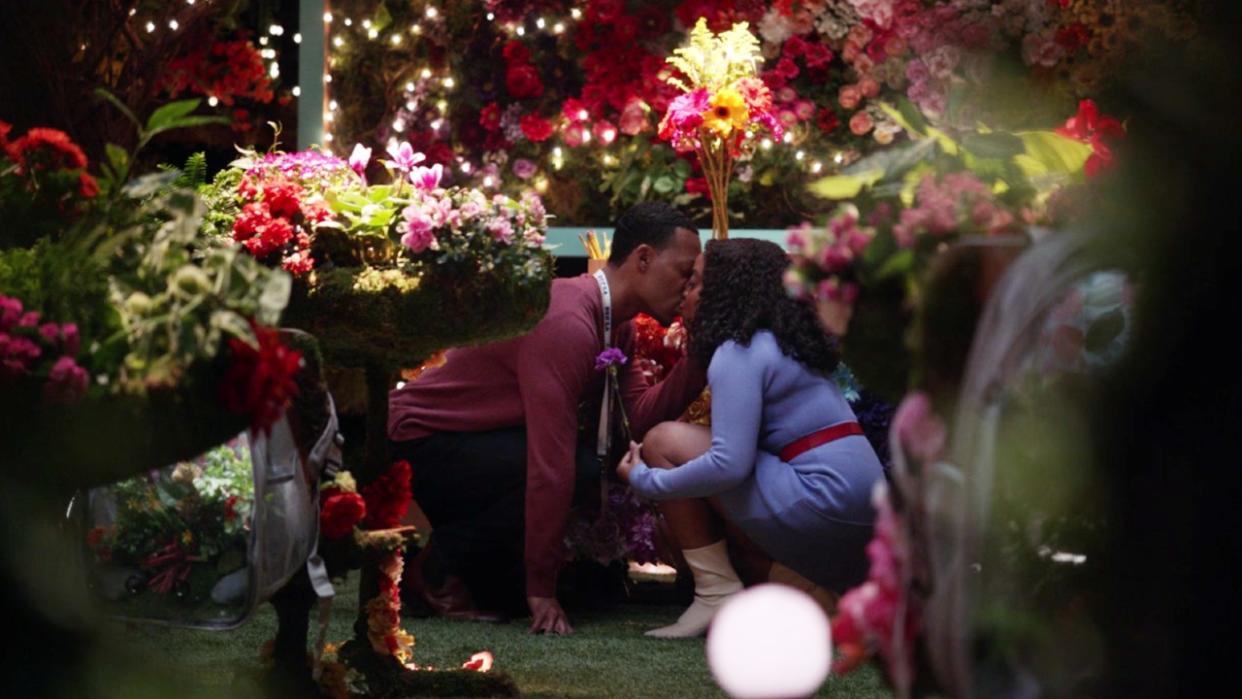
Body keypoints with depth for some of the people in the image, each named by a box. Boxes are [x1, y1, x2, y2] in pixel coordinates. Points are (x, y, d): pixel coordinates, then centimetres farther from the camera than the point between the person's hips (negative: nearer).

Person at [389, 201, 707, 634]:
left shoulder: (615, 323, 5)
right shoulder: (567, 323, -28)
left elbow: (639, 415, -7)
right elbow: (551, 459, -31)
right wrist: (541, 589, -31)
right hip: (423, 440, -10)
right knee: (581, 468, -25)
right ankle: (437, 571, -10)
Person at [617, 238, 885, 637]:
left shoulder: (739, 354, -8)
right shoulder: (782, 344, 22)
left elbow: (729, 464, -18)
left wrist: (645, 481, -6)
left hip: (823, 499, -9)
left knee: (666, 443, -4)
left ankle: (718, 596, -4)